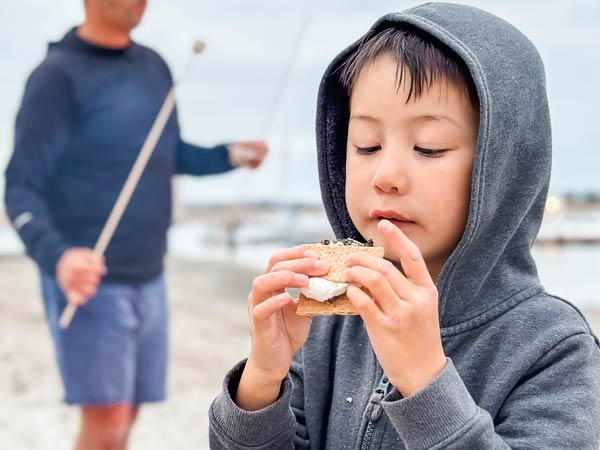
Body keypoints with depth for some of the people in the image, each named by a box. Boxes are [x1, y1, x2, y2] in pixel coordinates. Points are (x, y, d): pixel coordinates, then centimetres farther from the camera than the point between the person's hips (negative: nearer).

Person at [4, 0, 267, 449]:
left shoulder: (154, 66, 10)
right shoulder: (58, 75, -10)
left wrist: (227, 156, 1)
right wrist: (56, 256, -32)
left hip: (148, 279, 7)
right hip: (88, 282, -6)